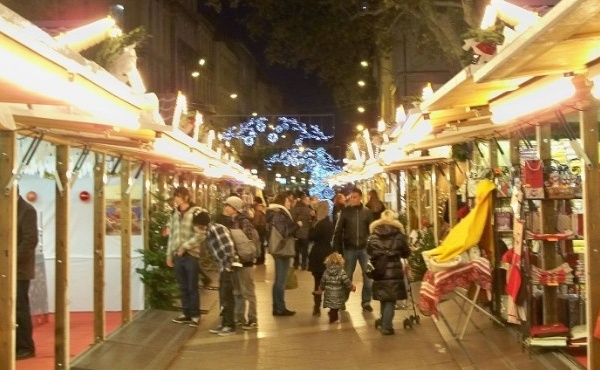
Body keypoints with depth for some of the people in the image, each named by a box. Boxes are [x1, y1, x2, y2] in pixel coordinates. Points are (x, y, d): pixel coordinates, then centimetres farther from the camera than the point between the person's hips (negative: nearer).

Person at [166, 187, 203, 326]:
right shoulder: (174, 214, 11)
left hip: (191, 254, -5)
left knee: (192, 287, 2)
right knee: (182, 287, 11)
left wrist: (185, 246, -17)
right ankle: (186, 314, 21)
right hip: (177, 255, 5)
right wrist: (169, 254, 13)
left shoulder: (197, 212, -8)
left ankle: (195, 315, 12)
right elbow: (171, 235, 15)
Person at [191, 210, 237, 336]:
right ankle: (224, 324, 22)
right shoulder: (207, 233, 12)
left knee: (227, 296, -4)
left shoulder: (217, 229, -15)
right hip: (223, 266, 9)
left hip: (229, 265, -9)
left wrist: (228, 264, -18)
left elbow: (229, 247, -21)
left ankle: (230, 326, 4)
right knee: (223, 296, 14)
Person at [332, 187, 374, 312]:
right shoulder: (345, 211, -2)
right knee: (346, 276, 9)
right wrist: (337, 248, -6)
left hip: (364, 248, 1)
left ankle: (366, 302, 14)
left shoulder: (367, 211, 0)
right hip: (349, 248, -1)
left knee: (368, 275, 2)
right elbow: (338, 230, -2)